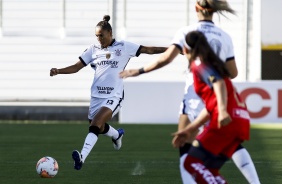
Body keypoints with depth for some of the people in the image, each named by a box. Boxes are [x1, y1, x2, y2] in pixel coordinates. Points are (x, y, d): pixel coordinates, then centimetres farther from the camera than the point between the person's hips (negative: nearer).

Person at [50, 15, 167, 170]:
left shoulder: (123, 47, 0)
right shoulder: (93, 49, 8)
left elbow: (148, 50, 2)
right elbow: (76, 67, 7)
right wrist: (58, 71, -9)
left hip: (113, 97, -5)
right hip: (96, 96, 5)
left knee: (95, 125, -25)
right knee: (99, 128, 17)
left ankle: (82, 157, -35)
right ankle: (117, 134, 51)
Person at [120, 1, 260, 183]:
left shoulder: (187, 32, -5)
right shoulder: (225, 37, 3)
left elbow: (166, 58, -14)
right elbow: (232, 73, 4)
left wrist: (139, 71, -4)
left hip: (195, 96, -3)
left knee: (185, 146, 7)